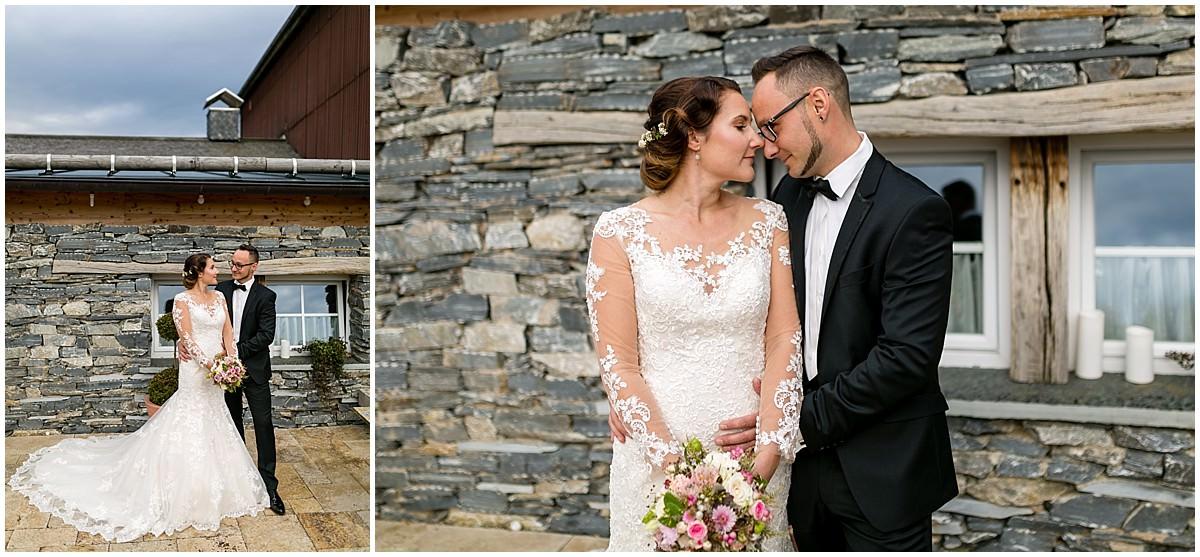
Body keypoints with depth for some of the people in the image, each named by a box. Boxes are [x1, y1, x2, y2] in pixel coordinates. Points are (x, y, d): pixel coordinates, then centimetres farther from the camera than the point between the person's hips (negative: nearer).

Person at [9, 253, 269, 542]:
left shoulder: (219, 297, 10)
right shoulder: (182, 300, -8)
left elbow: (227, 331, 6)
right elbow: (187, 338, -13)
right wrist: (210, 364, -21)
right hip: (196, 370, -6)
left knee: (214, 429, 12)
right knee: (191, 427, -2)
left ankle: (213, 491, 23)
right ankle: (188, 495, 6)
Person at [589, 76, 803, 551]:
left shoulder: (767, 221, 1)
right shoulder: (621, 231, -8)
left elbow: (783, 339, -2)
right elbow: (617, 362, -8)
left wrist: (769, 451, -12)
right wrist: (676, 464, -15)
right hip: (658, 458, -2)